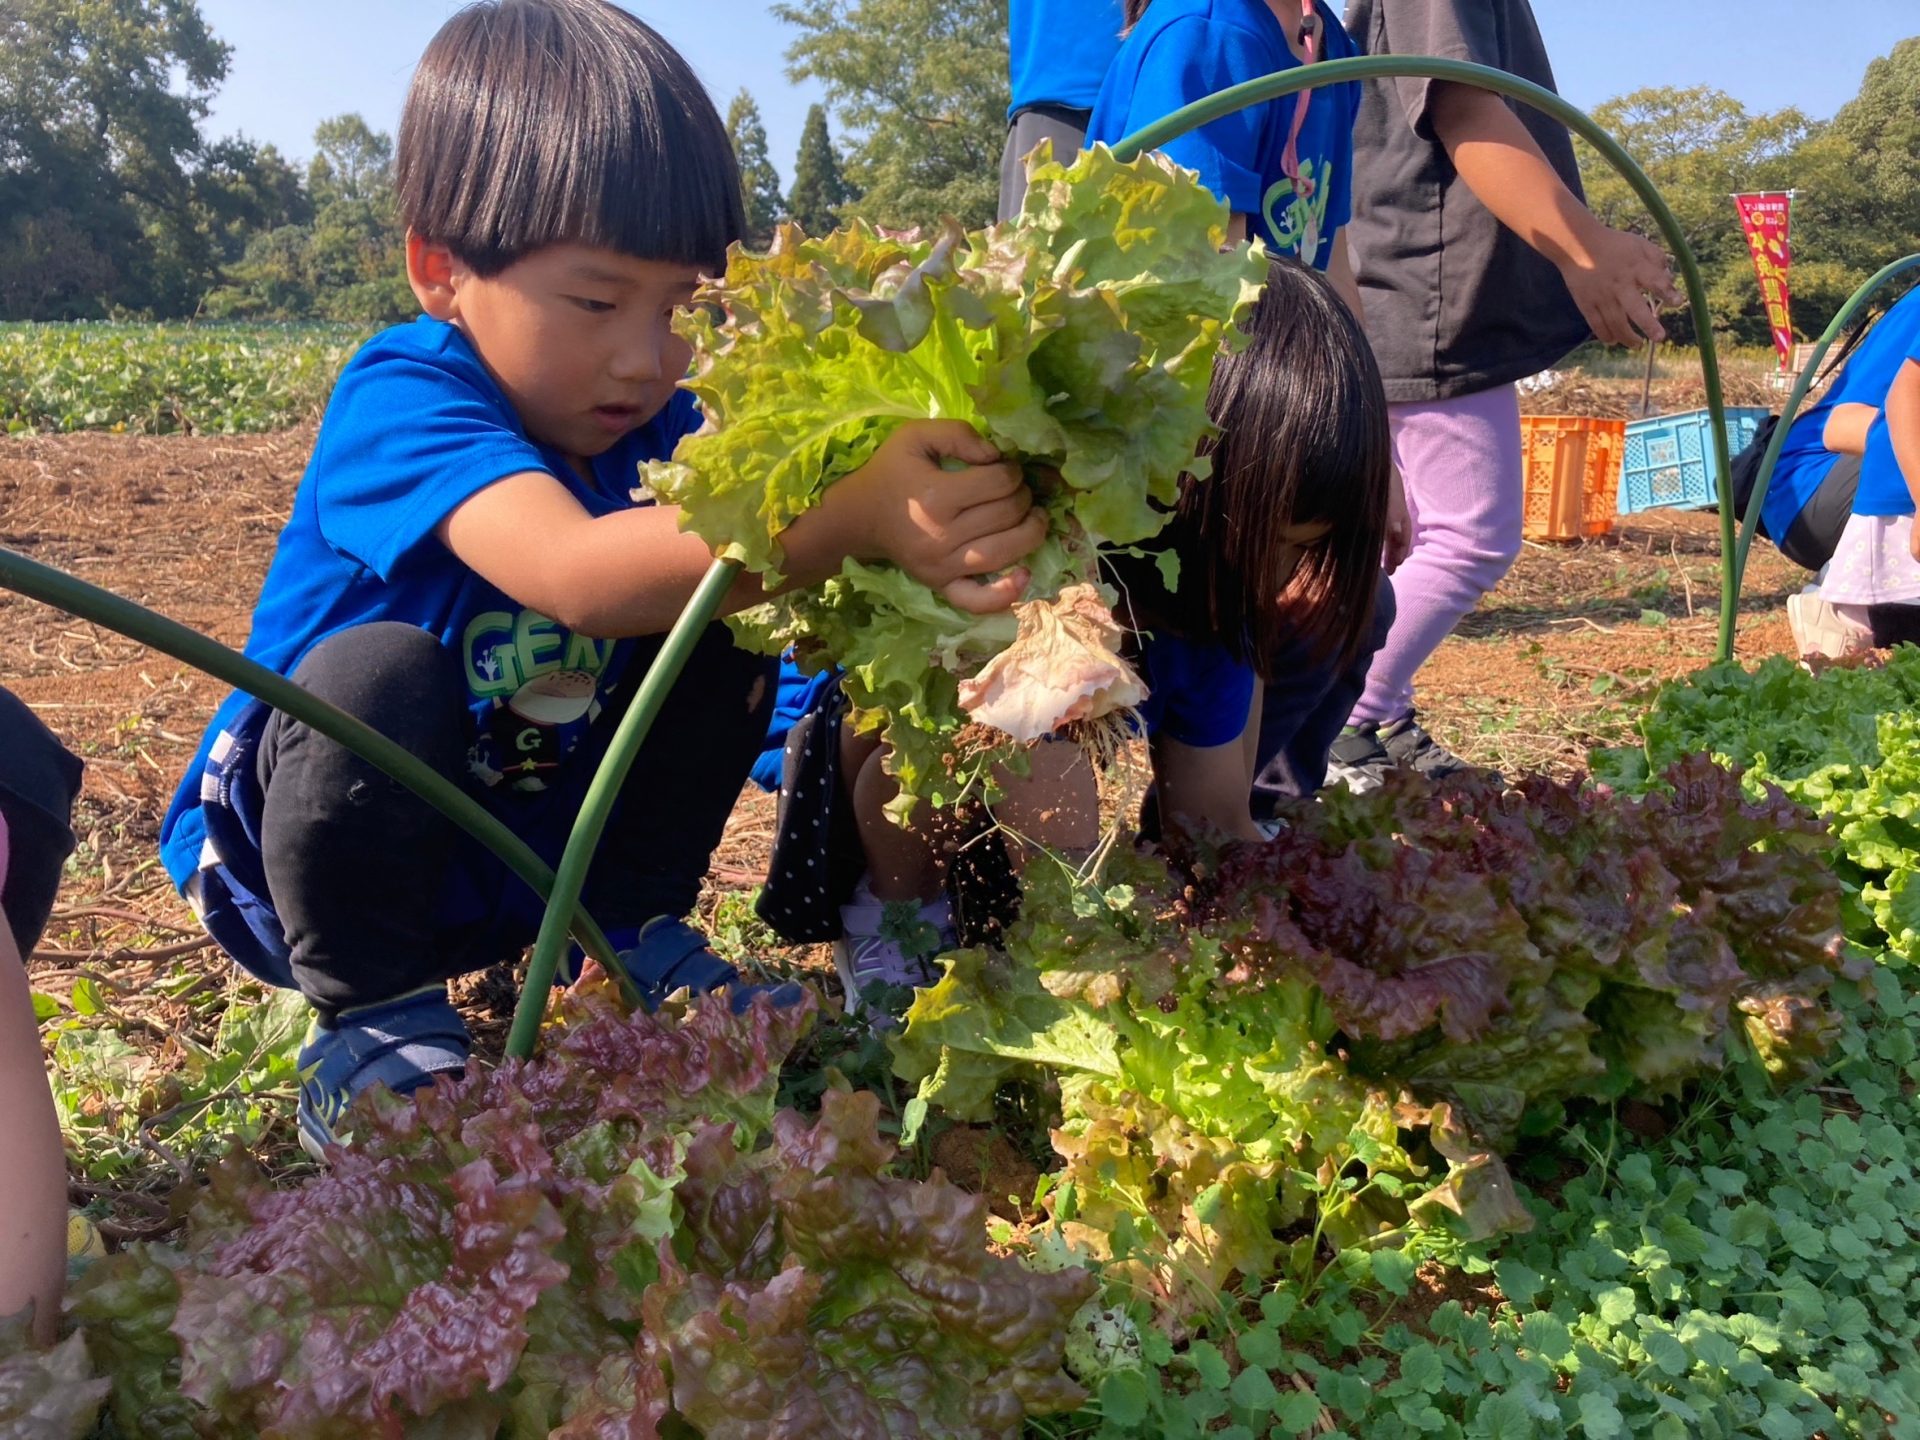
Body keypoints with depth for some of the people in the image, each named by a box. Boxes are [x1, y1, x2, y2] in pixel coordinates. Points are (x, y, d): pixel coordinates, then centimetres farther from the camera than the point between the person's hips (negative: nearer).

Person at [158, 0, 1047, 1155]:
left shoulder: (657, 426, -8)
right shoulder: (401, 399, -27)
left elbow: (800, 578, -20)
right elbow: (576, 571, -47)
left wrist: (932, 558, -41)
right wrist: (852, 515, -58)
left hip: (538, 853, 5)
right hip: (320, 863, -5)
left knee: (728, 625, -12)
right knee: (380, 673, -35)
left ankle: (629, 940, 5)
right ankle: (371, 1014, -10)